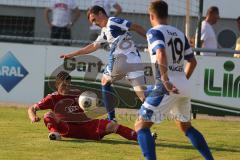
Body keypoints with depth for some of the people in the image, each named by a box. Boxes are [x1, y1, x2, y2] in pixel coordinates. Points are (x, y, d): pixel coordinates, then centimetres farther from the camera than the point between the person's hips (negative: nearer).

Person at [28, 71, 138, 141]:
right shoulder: (53, 98, 5)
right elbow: (32, 109, 4)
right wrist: (33, 117, -20)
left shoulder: (77, 94, 15)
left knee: (112, 125, -17)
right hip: (69, 129, -3)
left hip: (87, 125, 3)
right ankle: (55, 133, -53)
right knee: (49, 115, -24)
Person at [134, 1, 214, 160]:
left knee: (141, 126, -2)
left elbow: (161, 54, -21)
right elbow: (192, 61, 22)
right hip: (184, 87, 7)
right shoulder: (179, 33, 18)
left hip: (167, 88, -7)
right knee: (186, 126, 27)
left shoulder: (154, 32, -3)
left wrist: (165, 80, -24)